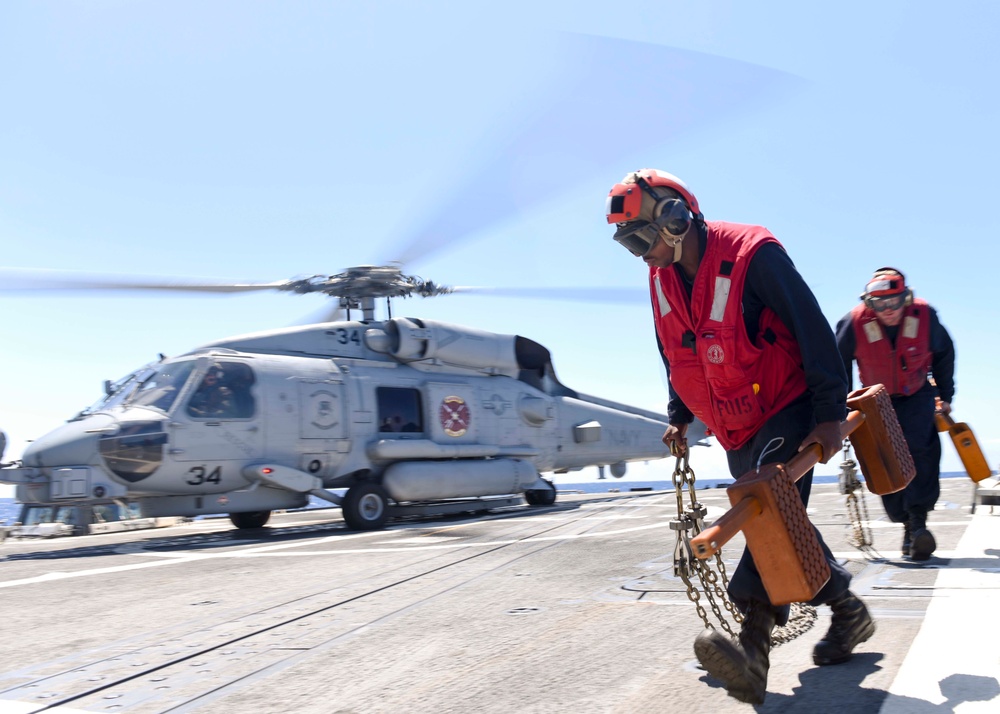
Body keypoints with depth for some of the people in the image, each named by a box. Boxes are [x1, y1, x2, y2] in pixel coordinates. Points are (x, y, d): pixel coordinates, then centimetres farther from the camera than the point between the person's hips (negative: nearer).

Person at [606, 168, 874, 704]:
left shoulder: (752, 255, -20)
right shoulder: (661, 279, 3)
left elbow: (814, 332, -17)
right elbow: (675, 357, 18)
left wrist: (829, 413, -18)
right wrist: (679, 416, 13)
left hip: (787, 414, -7)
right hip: (736, 432, 7)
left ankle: (753, 644, -29)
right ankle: (848, 611, 28)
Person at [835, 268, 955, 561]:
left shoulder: (925, 316, -19)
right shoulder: (854, 323, -22)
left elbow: (943, 356, 1)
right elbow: (839, 365, -6)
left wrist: (945, 396, 8)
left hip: (917, 396, 0)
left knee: (921, 449, -21)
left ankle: (918, 520, -19)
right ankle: (907, 523, 12)